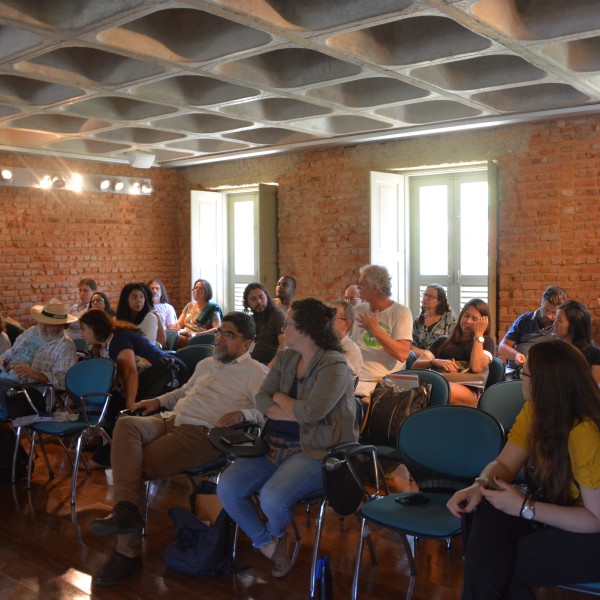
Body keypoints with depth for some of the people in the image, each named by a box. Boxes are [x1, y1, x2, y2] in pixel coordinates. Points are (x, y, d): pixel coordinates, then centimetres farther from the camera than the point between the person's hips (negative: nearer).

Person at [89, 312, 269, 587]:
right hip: (171, 419, 7)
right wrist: (158, 400, 25)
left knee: (135, 465, -23)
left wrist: (242, 414, -28)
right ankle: (126, 508, -34)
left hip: (203, 433, -7)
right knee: (126, 425, -25)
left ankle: (128, 551, -12)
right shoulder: (206, 364, 27)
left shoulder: (256, 372, 1)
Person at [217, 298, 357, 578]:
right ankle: (268, 545, 9)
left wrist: (279, 398, -5)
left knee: (272, 498, -30)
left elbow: (311, 412, -23)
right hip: (276, 445, 7)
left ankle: (275, 534, 10)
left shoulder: (334, 366, -12)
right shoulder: (285, 358, 11)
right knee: (226, 488, -13)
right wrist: (295, 413, -13)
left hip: (315, 450, -7)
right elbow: (261, 399, 4)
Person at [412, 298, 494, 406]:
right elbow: (415, 366, 17)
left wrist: (478, 334, 7)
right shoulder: (443, 341, 30)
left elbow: (476, 367, -2)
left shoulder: (486, 342, 22)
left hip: (469, 391, -3)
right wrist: (435, 362, -5)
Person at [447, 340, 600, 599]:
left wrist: (525, 508, -25)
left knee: (495, 565, -20)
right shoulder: (534, 411, -6)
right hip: (551, 507, 7)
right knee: (488, 515, -21)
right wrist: (480, 487, -22)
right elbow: (503, 465, 0)